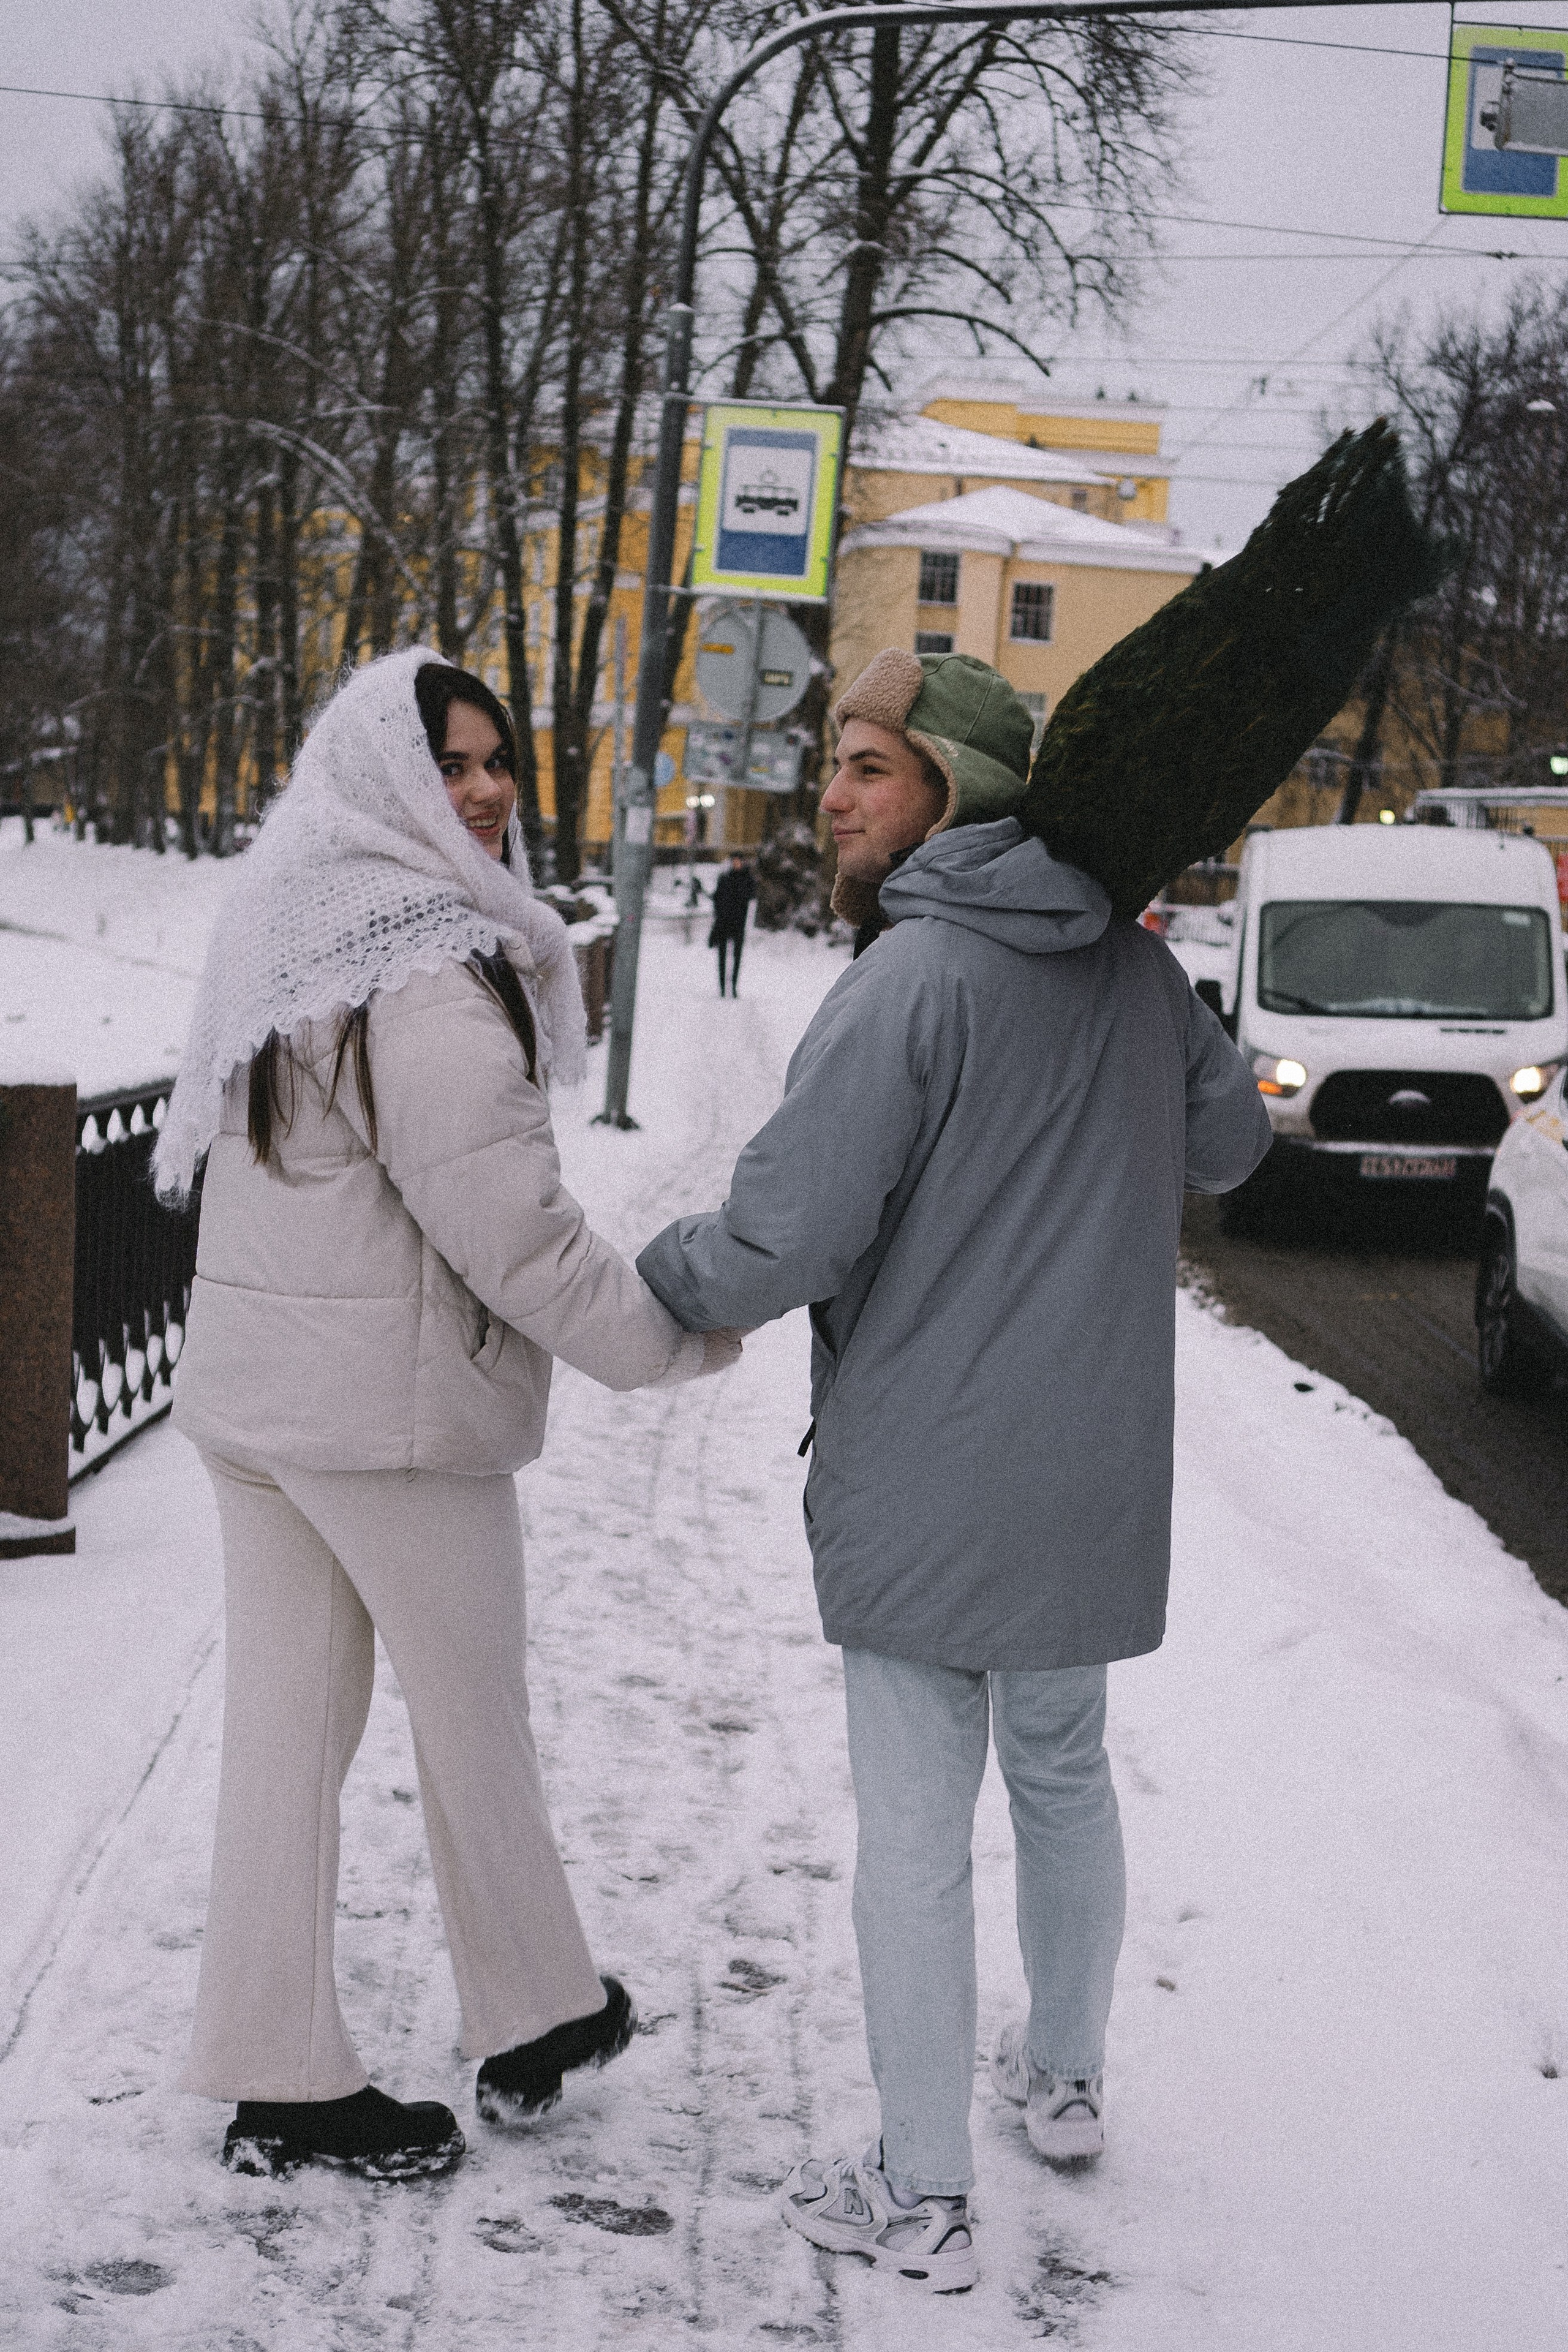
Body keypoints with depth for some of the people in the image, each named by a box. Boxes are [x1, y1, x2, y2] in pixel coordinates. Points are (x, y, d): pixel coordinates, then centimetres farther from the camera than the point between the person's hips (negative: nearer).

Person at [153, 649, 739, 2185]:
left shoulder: (292, 942, 11)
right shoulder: (432, 976, -19)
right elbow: (511, 1226, -21)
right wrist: (677, 1341, -8)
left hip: (248, 1390, 8)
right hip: (395, 1407, -8)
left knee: (285, 1725, 11)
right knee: (473, 1723, 9)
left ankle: (277, 2083, 18)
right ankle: (534, 2025, 27)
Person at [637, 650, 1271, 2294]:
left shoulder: (913, 978, -20)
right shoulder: (1133, 965, 3)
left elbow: (781, 1241, -22)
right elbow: (1227, 1144, 20)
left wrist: (658, 1279, -2)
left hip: (925, 1490, -7)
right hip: (1096, 1470, 7)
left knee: (915, 1832, 3)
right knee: (1061, 1770, 24)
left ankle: (920, 2201, 12)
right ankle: (1065, 2079, 41)